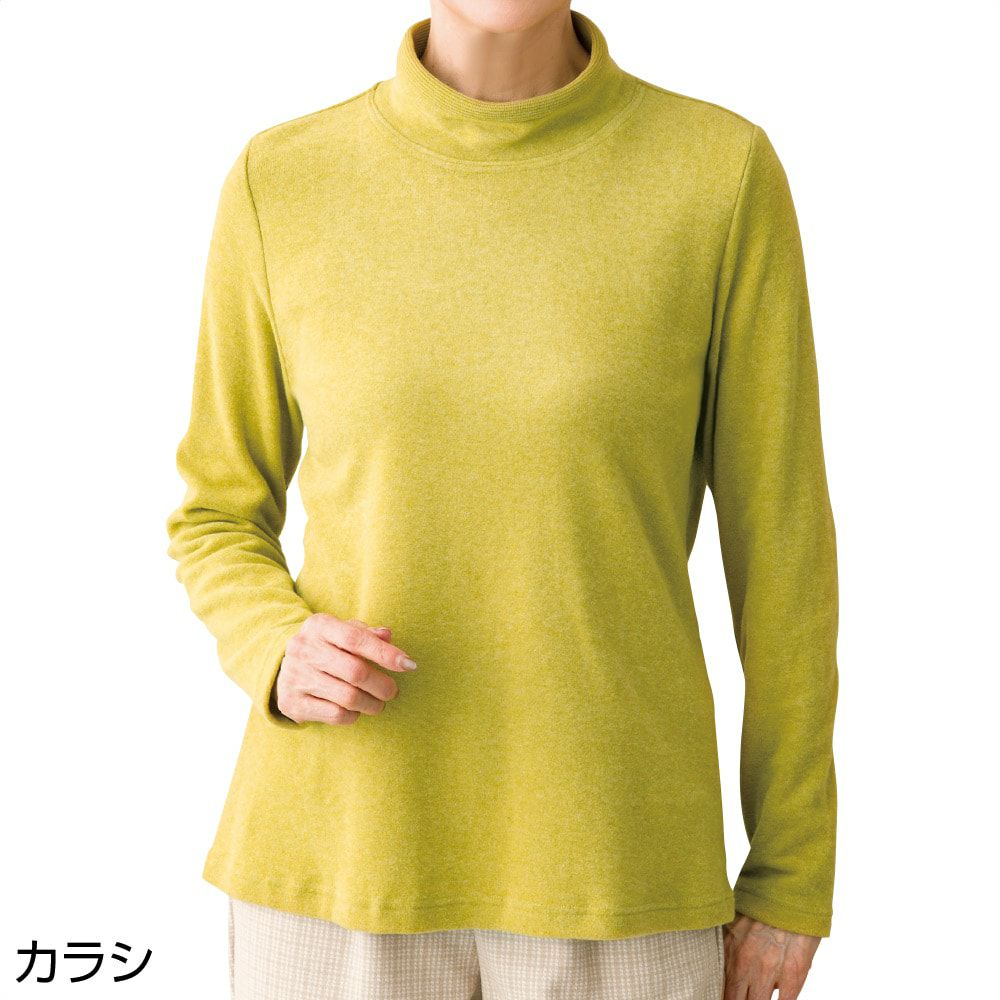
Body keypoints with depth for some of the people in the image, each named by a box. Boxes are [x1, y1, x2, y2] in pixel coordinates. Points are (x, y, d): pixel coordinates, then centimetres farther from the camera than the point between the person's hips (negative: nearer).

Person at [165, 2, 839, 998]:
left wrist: (795, 872, 3)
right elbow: (222, 523, 9)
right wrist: (283, 657, -15)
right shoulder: (281, 183, -2)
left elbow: (781, 536, 0)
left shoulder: (724, 172, -5)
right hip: (338, 852, 1)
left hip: (609, 859, 0)